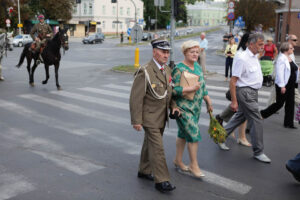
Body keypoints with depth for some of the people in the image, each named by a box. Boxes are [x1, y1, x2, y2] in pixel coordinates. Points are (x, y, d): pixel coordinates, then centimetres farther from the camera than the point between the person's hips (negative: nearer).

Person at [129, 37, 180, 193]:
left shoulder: (167, 70, 6)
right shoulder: (145, 72, -19)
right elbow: (136, 97, -19)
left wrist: (173, 105, 2)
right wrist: (136, 120, -19)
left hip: (161, 117, 8)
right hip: (149, 117, -8)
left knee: (150, 144, 20)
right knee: (157, 148, -6)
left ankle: (144, 171, 36)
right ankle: (161, 181, 4)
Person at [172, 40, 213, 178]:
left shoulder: (197, 67, 10)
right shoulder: (179, 69, -15)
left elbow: (202, 85, 19)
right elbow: (173, 89, -21)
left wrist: (208, 101, 20)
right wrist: (189, 89, -26)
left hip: (196, 107, 8)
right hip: (183, 108, -8)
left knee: (184, 133, 16)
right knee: (194, 134, -7)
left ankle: (178, 160, 29)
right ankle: (194, 165, 7)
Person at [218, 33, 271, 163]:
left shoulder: (255, 57, 10)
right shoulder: (242, 59, -19)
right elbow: (233, 81, -20)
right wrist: (234, 101, -21)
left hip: (253, 92, 9)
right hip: (245, 93, -9)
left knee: (240, 117, 17)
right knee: (256, 120, -3)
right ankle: (258, 152, 10)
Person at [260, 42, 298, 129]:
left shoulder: (290, 58, 11)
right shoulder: (281, 59, -16)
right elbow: (280, 73, -21)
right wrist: (282, 86, -24)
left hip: (290, 85, 9)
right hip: (283, 85, -9)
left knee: (290, 103, 9)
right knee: (279, 103, -1)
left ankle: (288, 123, 16)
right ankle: (262, 114, 16)